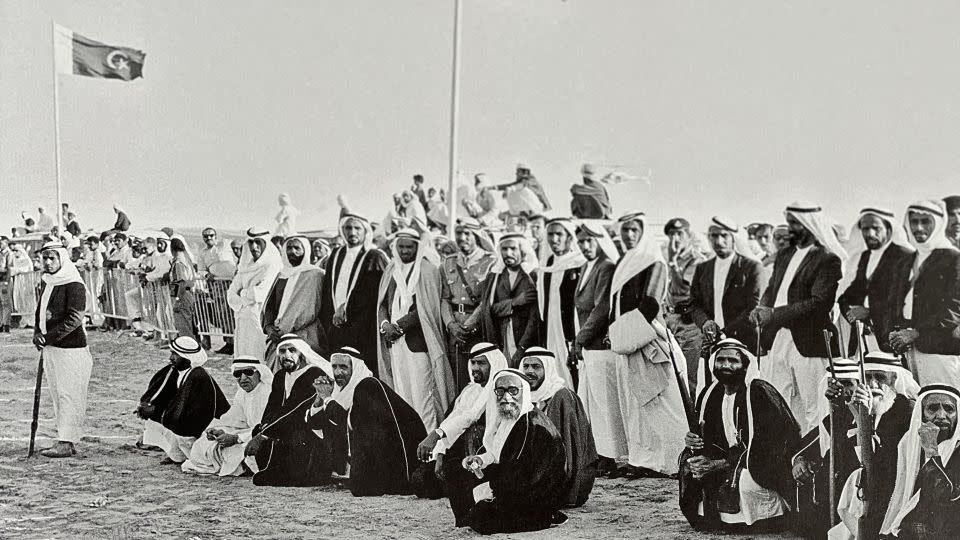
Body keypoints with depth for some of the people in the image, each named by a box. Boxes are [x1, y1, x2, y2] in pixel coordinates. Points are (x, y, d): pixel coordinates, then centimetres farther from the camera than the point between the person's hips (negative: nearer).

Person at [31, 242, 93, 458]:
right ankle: (64, 439, 19)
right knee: (56, 394, 12)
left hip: (71, 347, -9)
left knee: (68, 394, -6)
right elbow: (40, 310, 19)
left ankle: (67, 442, -5)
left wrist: (49, 336, -20)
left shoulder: (74, 285, -14)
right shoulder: (45, 281, 13)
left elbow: (75, 319, -19)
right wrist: (37, 334, 1)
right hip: (50, 347, 9)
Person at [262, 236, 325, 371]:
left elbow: (310, 309, -9)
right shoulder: (281, 275, 19)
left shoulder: (314, 275, -1)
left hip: (304, 338, -6)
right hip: (278, 338, 6)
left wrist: (284, 329, -13)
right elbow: (269, 305, 16)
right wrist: (269, 327, -3)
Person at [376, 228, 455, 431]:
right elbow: (382, 303, 14)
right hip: (394, 340, 5)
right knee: (400, 392, 4)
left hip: (418, 339, -5)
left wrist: (398, 326, -12)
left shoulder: (427, 270, -3)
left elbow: (425, 308, -12)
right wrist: (385, 324, -6)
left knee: (421, 392, -7)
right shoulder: (391, 270, 16)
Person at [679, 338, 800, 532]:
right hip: (734, 459, 7)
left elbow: (764, 449, -23)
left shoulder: (760, 393, -19)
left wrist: (718, 464, -26)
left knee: (744, 480, -36)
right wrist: (694, 441, -11)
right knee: (690, 461, -8)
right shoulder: (710, 395, 4)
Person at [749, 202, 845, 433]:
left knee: (813, 412, -3)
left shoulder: (828, 260, -8)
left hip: (809, 344, -7)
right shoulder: (784, 256, 17)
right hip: (779, 340, 7)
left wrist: (775, 314, -19)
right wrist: (761, 308, -2)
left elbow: (818, 303, -16)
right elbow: (771, 289, 21)